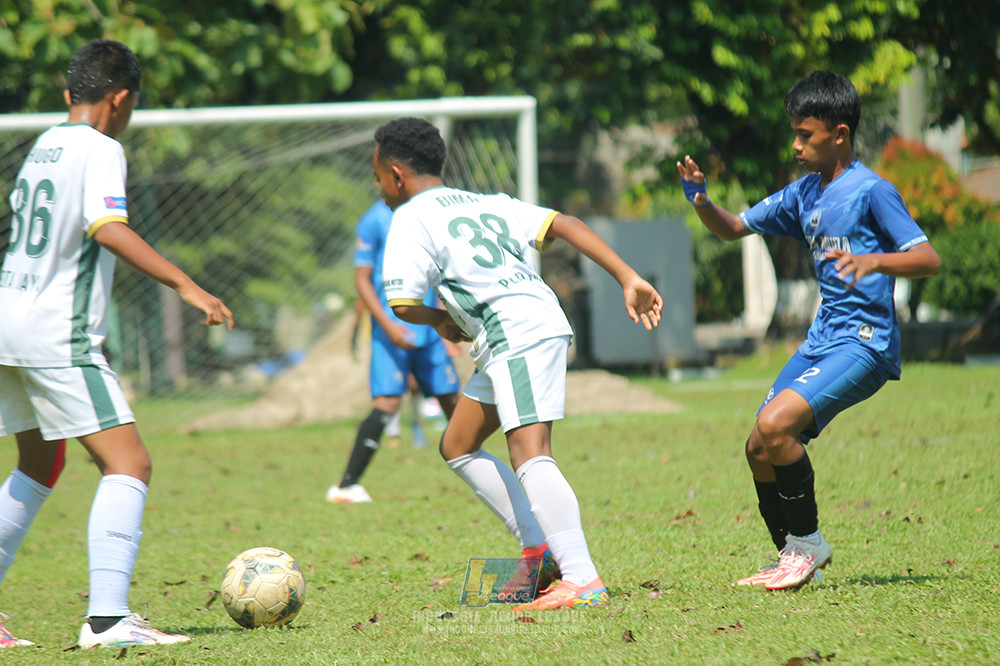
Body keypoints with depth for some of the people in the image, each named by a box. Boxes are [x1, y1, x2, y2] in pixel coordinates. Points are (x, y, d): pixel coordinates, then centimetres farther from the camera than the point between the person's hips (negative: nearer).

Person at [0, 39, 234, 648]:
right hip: (57, 334, -9)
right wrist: (187, 286, -28)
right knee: (129, 464, -11)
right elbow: (109, 230, -25)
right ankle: (107, 617, -25)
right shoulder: (100, 150, -10)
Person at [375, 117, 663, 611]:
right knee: (457, 446, 19)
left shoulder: (412, 218, 0)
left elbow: (403, 303, -8)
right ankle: (540, 549, 14)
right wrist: (628, 278, 6)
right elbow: (566, 225, 13)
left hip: (518, 334, -9)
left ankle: (584, 581, -32)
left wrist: (440, 321, 15)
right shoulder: (484, 203, 23)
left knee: (529, 456, -20)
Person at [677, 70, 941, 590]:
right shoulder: (804, 194, 13)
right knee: (759, 449, 6)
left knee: (775, 425, -24)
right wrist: (701, 201, 0)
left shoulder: (871, 192, -11)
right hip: (822, 341, 9)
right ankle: (791, 557, 22)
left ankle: (808, 542, -7)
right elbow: (734, 228, 21)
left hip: (864, 343, -9)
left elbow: (929, 259, -18)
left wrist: (874, 261, -36)